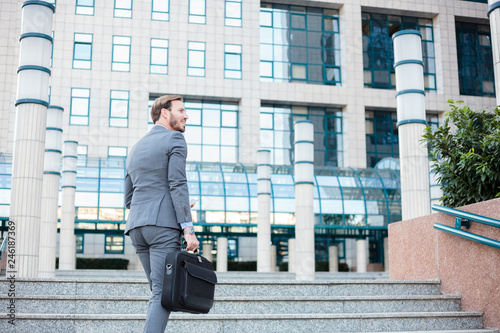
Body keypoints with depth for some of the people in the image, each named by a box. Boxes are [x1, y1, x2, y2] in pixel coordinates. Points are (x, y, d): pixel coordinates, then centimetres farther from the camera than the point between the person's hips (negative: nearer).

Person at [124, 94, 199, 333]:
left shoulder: (135, 149, 24)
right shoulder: (174, 139, 1)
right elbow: (177, 185, -12)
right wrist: (188, 228, -15)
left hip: (137, 226, 8)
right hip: (164, 225, -8)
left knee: (159, 292, 15)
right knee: (164, 294, -10)